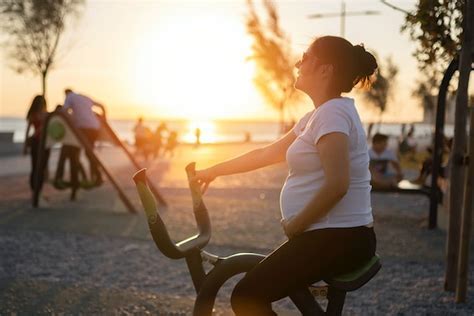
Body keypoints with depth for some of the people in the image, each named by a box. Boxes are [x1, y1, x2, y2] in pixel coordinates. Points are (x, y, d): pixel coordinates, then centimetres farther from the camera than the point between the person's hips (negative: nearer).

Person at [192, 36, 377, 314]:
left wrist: (294, 226, -14)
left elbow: (336, 185, -27)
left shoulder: (332, 112, -17)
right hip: (331, 235, 10)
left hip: (339, 239, -10)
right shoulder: (320, 115, 14)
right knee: (255, 285, 20)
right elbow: (267, 154, 20)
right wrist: (213, 171, 23)